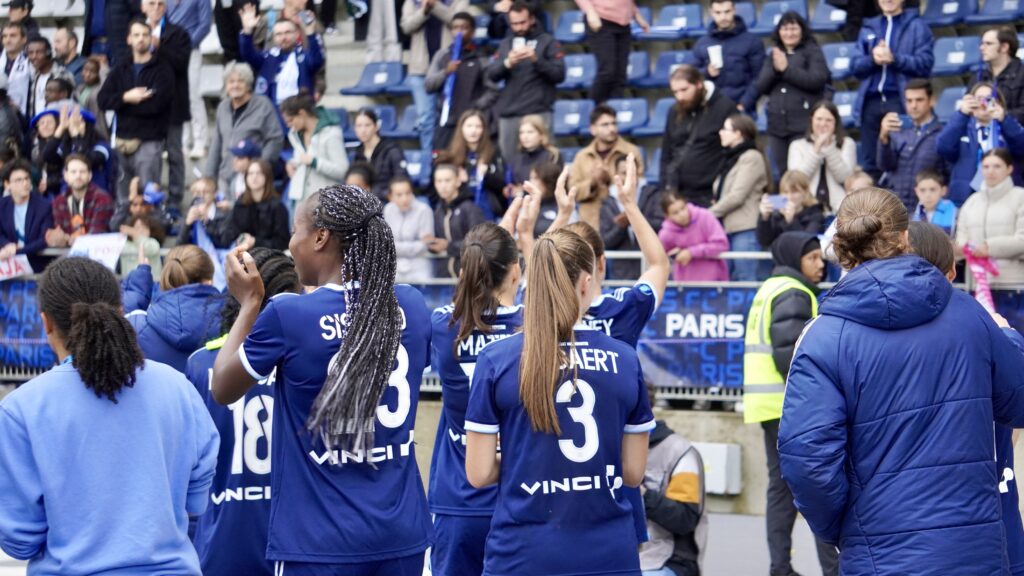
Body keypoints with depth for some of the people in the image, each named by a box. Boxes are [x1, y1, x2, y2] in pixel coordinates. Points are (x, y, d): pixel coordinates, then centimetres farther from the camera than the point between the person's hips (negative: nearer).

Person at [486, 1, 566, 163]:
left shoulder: (548, 42, 5)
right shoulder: (505, 44, 17)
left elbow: (559, 75, -3)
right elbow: (492, 75, 8)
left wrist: (536, 59, -16)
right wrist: (507, 63, -12)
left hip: (538, 113, -4)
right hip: (508, 114, 4)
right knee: (507, 159, 2)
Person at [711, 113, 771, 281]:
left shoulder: (751, 157, -5)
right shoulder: (732, 158, 21)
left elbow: (737, 196, -12)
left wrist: (710, 214, -5)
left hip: (746, 230, -9)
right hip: (728, 229, 9)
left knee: (747, 280, -8)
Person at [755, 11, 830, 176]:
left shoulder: (812, 52, 2)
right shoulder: (774, 55, 16)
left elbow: (817, 80, -12)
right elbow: (760, 88, 10)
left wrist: (786, 69, -11)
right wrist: (775, 69, -8)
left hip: (804, 126, -5)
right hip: (777, 126, 5)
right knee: (784, 174, 7)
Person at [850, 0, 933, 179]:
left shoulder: (917, 26, 7)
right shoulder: (869, 28, 20)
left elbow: (925, 63, -4)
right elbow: (855, 66, 12)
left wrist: (894, 59, -15)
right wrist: (873, 59, -8)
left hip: (901, 102, -4)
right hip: (871, 101, 4)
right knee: (870, 163, 3)